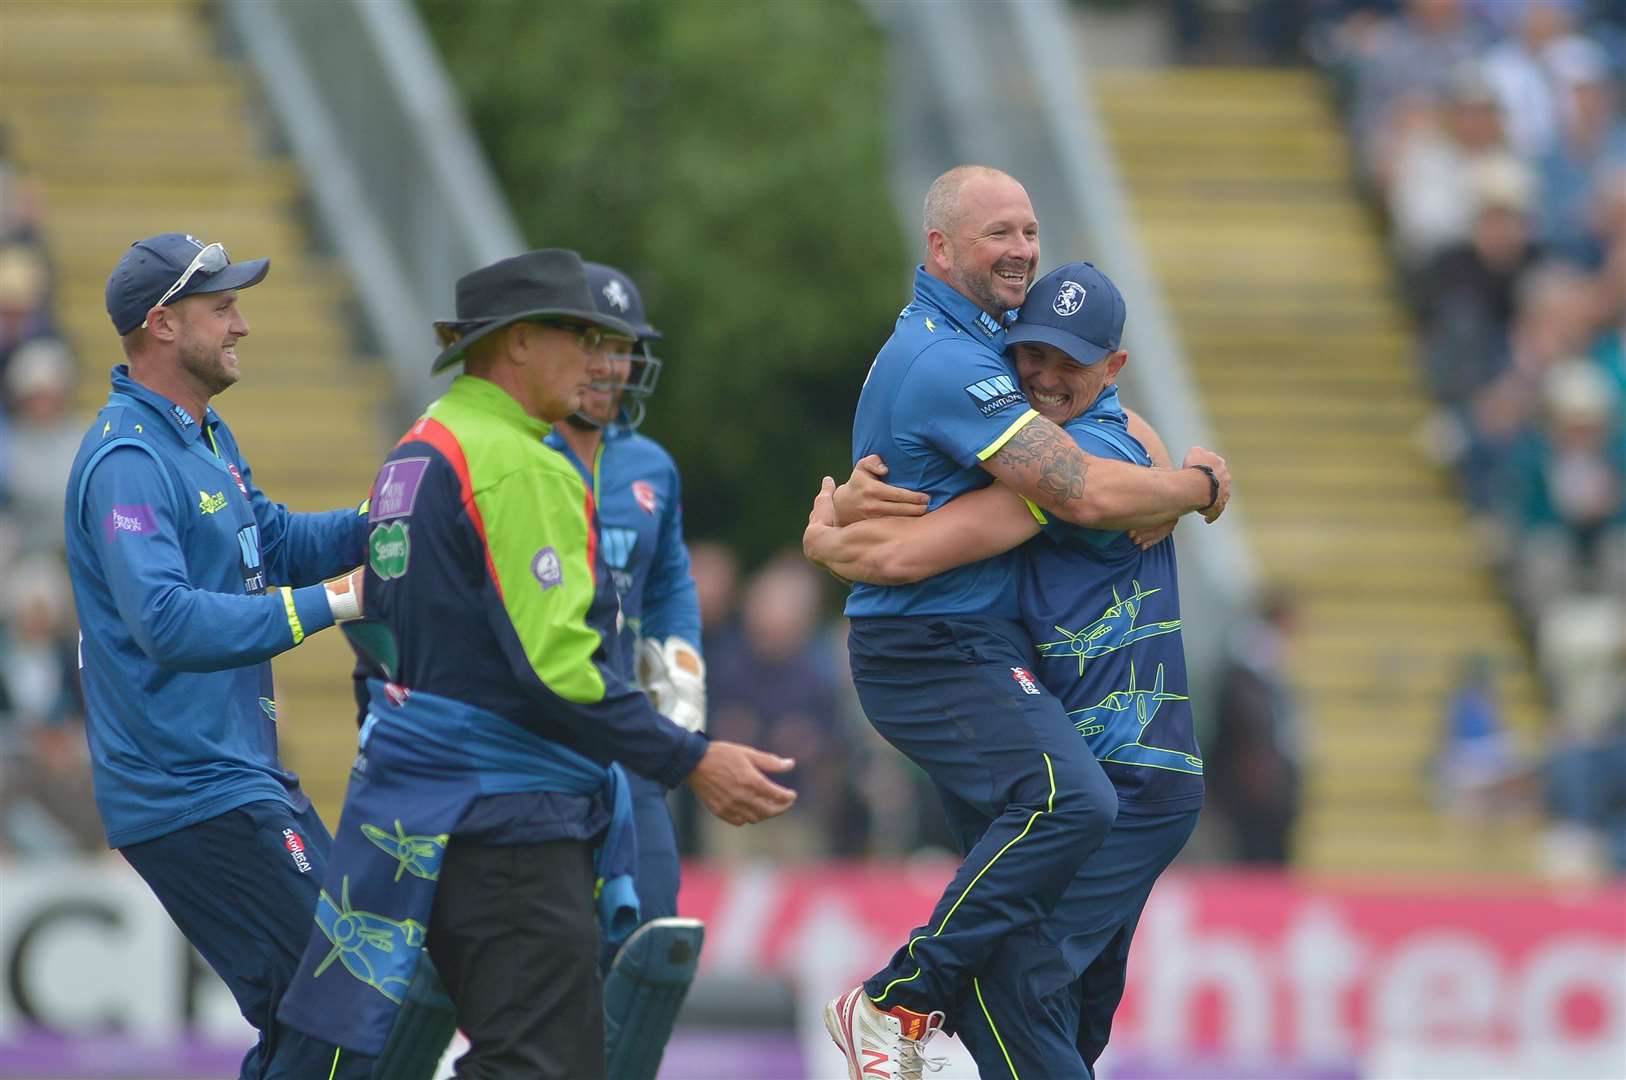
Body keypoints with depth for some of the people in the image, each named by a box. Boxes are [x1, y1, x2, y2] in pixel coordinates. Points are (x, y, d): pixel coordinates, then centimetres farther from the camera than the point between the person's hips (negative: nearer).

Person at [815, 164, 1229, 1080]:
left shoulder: (956, 342, 17)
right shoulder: (949, 363, -18)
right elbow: (1086, 494, -23)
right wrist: (1201, 486, -6)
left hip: (970, 644, 11)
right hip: (939, 651, -11)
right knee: (1070, 800, -28)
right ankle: (898, 1005, -23)